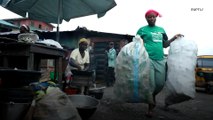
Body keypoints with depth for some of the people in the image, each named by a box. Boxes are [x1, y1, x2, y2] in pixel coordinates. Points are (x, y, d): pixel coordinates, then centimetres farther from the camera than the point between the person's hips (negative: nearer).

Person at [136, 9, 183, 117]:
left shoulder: (161, 29, 20)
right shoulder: (142, 30, 4)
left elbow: (164, 45, 23)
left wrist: (174, 38, 12)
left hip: (160, 60, 5)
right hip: (148, 59, -5)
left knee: (160, 83, 4)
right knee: (151, 84, -4)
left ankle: (153, 96, 37)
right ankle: (150, 108, 17)